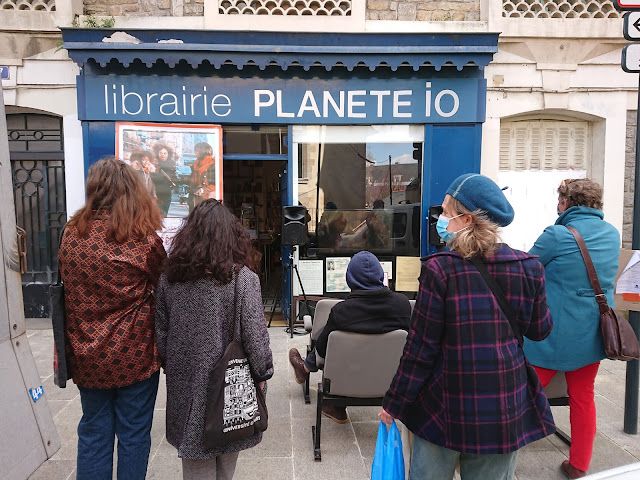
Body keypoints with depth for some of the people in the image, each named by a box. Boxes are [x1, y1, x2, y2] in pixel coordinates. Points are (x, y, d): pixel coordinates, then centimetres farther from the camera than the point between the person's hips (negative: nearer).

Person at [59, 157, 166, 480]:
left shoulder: (71, 234, -3)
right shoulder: (144, 239, -15)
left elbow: (69, 287, 8)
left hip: (87, 355, 4)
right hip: (134, 354, -4)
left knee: (93, 433, 19)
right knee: (133, 434, 13)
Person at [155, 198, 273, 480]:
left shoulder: (169, 277, -3)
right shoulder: (243, 277, -15)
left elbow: (161, 333, 4)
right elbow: (254, 335, -15)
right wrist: (262, 373, 0)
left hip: (186, 383, 3)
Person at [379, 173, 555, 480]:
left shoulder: (440, 269, -16)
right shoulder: (528, 268, -5)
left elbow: (420, 348, -13)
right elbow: (539, 330, 9)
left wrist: (393, 404, -1)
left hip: (444, 407, -3)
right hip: (506, 408, 3)